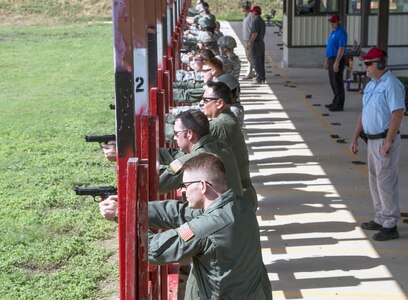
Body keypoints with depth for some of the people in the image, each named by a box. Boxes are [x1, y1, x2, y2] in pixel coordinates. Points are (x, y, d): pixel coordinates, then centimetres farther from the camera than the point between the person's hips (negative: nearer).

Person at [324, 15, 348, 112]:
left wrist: (336, 62, -26)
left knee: (337, 83, -7)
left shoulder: (341, 33, -15)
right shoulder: (333, 32, 16)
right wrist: (327, 60, 21)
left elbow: (341, 48, -22)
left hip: (337, 60, -10)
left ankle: (339, 105, -4)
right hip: (331, 59, 10)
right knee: (333, 82, 15)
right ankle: (335, 102, 24)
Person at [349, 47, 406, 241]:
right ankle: (381, 219, 28)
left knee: (386, 182, -5)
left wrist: (387, 143, -25)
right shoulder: (371, 85, 12)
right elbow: (364, 113, 18)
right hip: (372, 140, 9)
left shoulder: (391, 85, -17)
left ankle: (390, 226, 3)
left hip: (385, 140, -9)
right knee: (375, 180, 16)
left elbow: (397, 114, -22)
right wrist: (355, 138, 16)